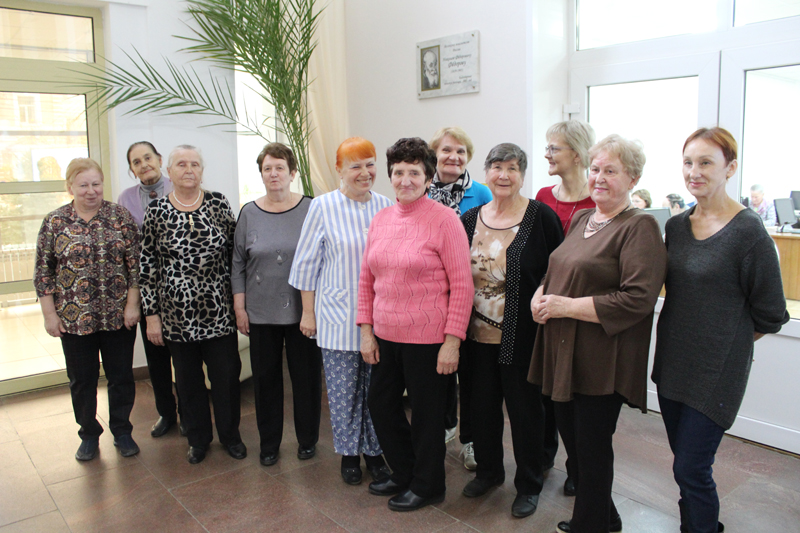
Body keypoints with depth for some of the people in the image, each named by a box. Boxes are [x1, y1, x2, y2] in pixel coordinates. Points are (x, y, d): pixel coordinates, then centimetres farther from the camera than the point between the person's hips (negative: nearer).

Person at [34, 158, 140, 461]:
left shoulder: (121, 217, -2)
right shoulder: (54, 222, 0)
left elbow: (135, 264, -2)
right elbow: (43, 272, 2)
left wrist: (132, 304, -7)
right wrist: (49, 314, -2)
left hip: (118, 316, 0)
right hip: (74, 319, 1)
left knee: (121, 377, 9)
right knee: (82, 380, 12)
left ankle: (122, 431, 28)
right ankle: (89, 435, 30)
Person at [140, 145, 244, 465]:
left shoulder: (218, 204, -1)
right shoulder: (156, 211, -1)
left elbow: (234, 252, 4)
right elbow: (148, 265, 1)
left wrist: (239, 299, 3)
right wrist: (151, 315, -1)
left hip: (218, 310, 0)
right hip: (177, 313, 0)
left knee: (226, 373, 6)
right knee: (187, 378, 12)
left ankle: (230, 435, 28)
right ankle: (198, 439, 32)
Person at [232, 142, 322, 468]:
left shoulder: (310, 210, -2)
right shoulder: (250, 213, 4)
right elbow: (238, 263, 7)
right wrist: (239, 307, 3)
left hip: (302, 311, -2)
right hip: (261, 313, 2)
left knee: (307, 376, 7)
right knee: (265, 378, 10)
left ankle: (307, 439, 27)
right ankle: (269, 442, 27)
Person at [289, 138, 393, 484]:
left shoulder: (386, 207, 3)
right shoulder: (323, 206, -5)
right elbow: (307, 264, -1)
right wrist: (308, 312, -1)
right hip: (338, 317, -2)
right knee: (344, 390, 7)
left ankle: (374, 451, 29)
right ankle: (349, 453, 27)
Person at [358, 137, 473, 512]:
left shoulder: (444, 219, -11)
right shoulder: (381, 219, 7)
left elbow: (462, 285, -13)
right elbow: (366, 279, 12)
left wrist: (452, 341, -16)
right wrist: (366, 331, 7)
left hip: (426, 340, -6)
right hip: (385, 337, 7)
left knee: (426, 414, 10)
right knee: (381, 406, 17)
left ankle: (427, 487, 33)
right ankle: (403, 474, 41)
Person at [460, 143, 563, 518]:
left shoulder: (541, 217, -8)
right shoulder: (470, 219, 5)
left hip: (522, 336, -4)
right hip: (478, 333, 5)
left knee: (524, 406, 9)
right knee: (483, 403, 17)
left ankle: (529, 484, 30)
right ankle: (488, 470, 40)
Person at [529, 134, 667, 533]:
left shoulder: (639, 227, -12)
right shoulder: (580, 219, 13)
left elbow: (637, 299, -22)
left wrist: (565, 306, -20)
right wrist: (540, 294, 1)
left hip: (601, 361, -8)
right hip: (564, 351, 8)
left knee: (591, 446, 6)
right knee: (571, 437, 18)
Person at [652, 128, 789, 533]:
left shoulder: (747, 231, -15)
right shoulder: (676, 226, 4)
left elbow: (769, 315, -8)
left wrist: (726, 343, 3)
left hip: (716, 371, -6)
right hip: (672, 362, 6)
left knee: (690, 470, 0)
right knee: (685, 461, 18)